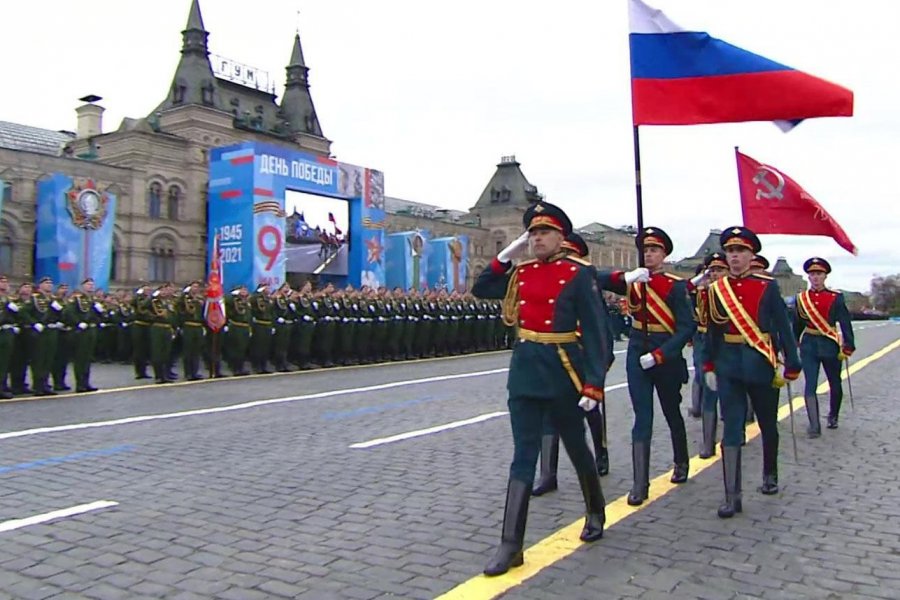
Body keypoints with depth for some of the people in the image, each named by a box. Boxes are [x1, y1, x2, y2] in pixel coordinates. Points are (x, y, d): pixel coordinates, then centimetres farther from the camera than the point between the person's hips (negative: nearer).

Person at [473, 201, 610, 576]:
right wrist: (507, 255, 7)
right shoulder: (521, 273, 9)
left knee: (575, 446, 15)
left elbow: (594, 330, -10)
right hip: (525, 367, 4)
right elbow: (480, 290, 17)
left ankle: (595, 512, 42)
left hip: (563, 370, -4)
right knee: (523, 455, 2)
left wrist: (594, 383, -17)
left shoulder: (578, 273, -7)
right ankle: (511, 545, 3)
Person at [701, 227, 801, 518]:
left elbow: (783, 327, -3)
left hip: (762, 366, 0)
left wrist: (792, 366, -4)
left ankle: (770, 474, 41)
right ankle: (733, 496, -1)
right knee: (731, 429, -3)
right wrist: (709, 366, 6)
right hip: (729, 368, 1)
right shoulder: (716, 289, 3)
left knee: (768, 424, 16)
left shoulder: (768, 286, -3)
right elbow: (712, 331, 7)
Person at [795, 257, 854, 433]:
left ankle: (833, 417, 35)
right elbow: (797, 325, 11)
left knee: (835, 384, 13)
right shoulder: (801, 298, 3)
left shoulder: (836, 298, -3)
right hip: (809, 346, 0)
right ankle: (814, 425, -7)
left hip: (830, 345, 0)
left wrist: (847, 348, -12)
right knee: (810, 385, -8)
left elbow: (845, 323, -6)